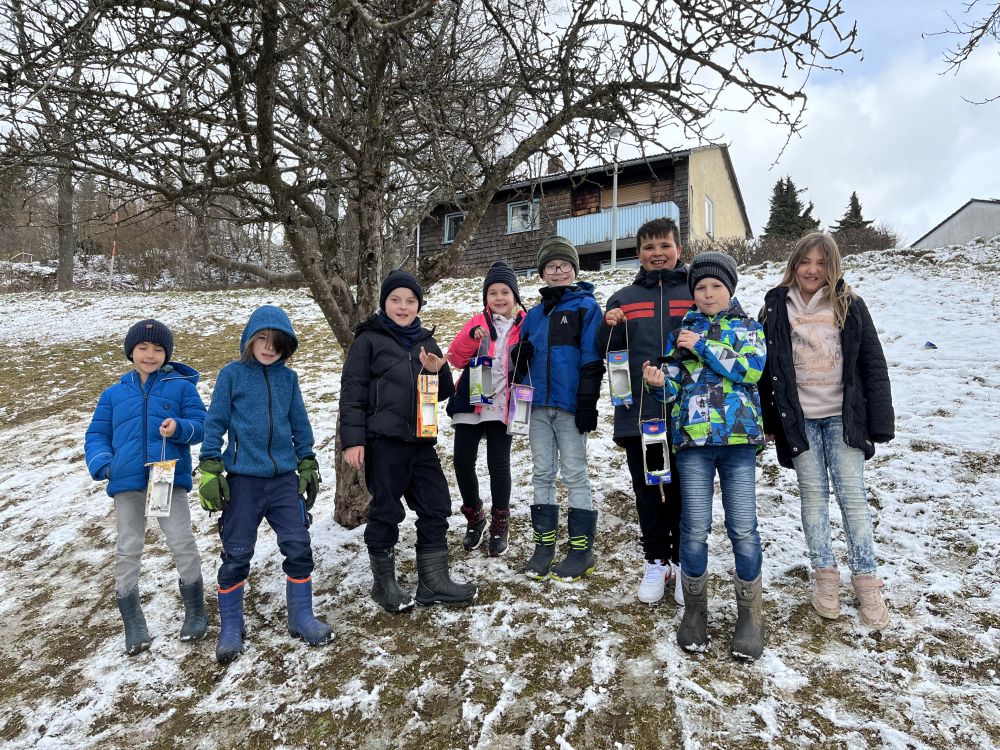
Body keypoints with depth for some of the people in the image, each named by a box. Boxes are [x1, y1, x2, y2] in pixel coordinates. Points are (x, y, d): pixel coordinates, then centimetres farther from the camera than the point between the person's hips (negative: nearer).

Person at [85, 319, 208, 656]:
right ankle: (133, 625, 20)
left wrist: (179, 428, -23)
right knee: (127, 552, 8)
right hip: (127, 482, 3)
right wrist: (102, 464, -6)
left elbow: (200, 424, 0)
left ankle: (195, 612, 16)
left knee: (182, 544, -3)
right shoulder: (114, 394, 13)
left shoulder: (181, 386, 5)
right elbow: (96, 435, 13)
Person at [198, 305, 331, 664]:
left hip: (285, 479, 3)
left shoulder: (288, 377, 6)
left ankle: (302, 617, 20)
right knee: (236, 555, 6)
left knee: (299, 548, 3)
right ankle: (230, 627, 24)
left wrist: (308, 465, 12)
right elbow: (215, 423, -2)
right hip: (242, 480, -2)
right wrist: (210, 470, -6)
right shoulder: (232, 374, -3)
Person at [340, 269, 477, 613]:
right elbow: (352, 391, -6)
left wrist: (436, 372, -6)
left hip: (421, 441, 6)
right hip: (383, 442, -5)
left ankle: (433, 582, 20)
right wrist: (353, 439, -13)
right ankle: (384, 583, 22)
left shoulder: (425, 342, 13)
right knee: (386, 513, 5)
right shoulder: (369, 339, -1)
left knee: (435, 508, 8)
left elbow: (443, 393, 16)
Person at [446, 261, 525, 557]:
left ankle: (500, 524, 19)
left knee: (498, 463, -3)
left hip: (501, 407, -2)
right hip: (470, 404, 2)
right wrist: (471, 336, -22)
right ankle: (474, 517, 25)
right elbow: (456, 358, -5)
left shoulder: (524, 324, 3)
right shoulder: (478, 321, 6)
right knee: (463, 462, 2)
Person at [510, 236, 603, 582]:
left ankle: (582, 550, 9)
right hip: (538, 405, 5)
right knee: (542, 475, 9)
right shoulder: (535, 314, 16)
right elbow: (520, 360, 20)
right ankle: (544, 545, 18)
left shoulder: (586, 306, 0)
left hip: (570, 405, -5)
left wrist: (588, 404, -14)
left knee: (574, 475, 0)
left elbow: (592, 359, -7)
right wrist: (518, 355, -4)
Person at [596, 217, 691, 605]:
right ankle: (656, 561, 27)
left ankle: (684, 563, 26)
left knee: (683, 493, 9)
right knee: (648, 493, 11)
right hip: (639, 414, 2)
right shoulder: (623, 298, 10)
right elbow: (605, 355, 9)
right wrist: (608, 328, -10)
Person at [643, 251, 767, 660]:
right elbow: (674, 387, 9)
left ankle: (749, 615, 17)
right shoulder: (681, 332, 13)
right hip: (692, 440, 1)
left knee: (743, 528, 0)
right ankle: (695, 608, 20)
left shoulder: (748, 327, 10)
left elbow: (753, 368, -9)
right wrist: (659, 382, -13)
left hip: (738, 438, -1)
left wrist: (704, 346, -11)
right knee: (695, 529, 3)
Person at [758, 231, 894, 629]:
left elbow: (873, 366, 0)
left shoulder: (850, 306, 1)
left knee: (852, 496, 2)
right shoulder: (776, 308, 1)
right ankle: (824, 575, 20)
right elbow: (764, 366, 2)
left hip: (843, 417, 0)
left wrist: (880, 421, -4)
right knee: (813, 496, 7)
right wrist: (767, 420, 0)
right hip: (798, 419, 0)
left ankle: (866, 580, 14)